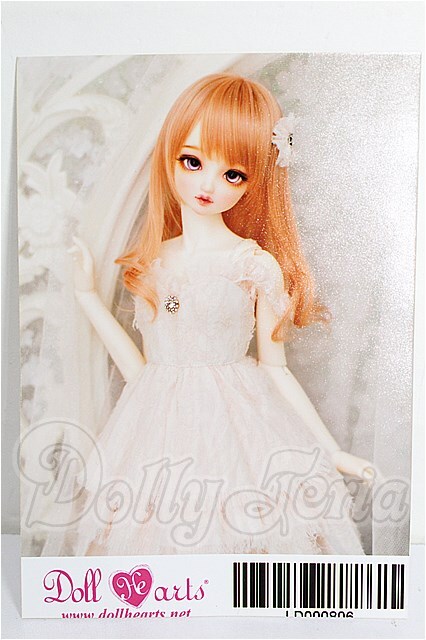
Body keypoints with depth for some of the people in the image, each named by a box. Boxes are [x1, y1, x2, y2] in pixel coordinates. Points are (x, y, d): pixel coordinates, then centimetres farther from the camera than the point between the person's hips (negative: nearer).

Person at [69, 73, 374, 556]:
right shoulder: (151, 262, 4)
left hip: (238, 432, -3)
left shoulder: (257, 265, -7)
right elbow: (140, 370, 4)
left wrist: (332, 451, 4)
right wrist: (86, 293, 7)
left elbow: (275, 370, 0)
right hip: (163, 437, 3)